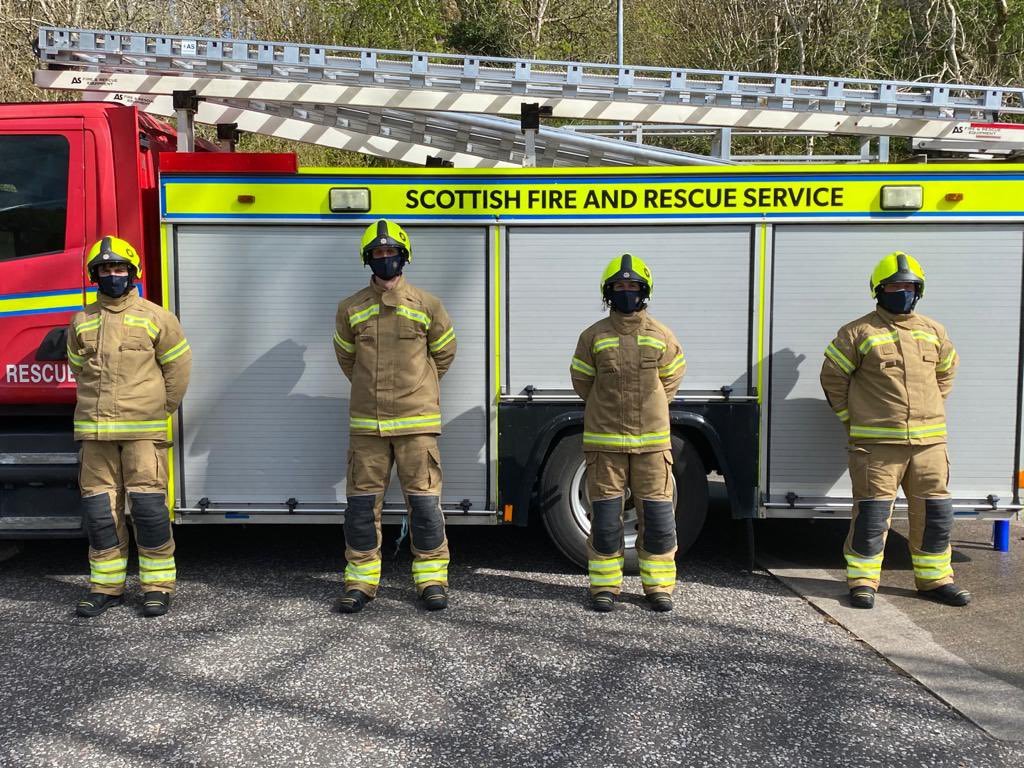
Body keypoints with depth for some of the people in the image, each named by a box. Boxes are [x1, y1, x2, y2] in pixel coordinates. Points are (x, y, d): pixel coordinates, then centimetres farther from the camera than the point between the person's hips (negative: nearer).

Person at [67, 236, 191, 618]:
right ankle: (106, 586, 17)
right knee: (99, 508, 6)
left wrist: (160, 411, 5)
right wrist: (96, 408, 14)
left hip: (143, 430, -4)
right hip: (95, 430, 4)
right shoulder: (82, 321, 12)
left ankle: (158, 586, 5)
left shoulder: (155, 318, 2)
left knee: (148, 506, -5)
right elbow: (79, 368, 21)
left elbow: (178, 366, 5)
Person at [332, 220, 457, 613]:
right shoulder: (351, 308, 6)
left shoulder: (427, 305, 2)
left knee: (423, 500, 1)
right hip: (366, 422, 2)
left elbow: (443, 352, 15)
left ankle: (432, 577, 12)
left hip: (416, 421, -1)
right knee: (362, 501, 5)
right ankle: (361, 578, 16)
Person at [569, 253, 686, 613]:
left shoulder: (661, 336, 4)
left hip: (652, 441, 1)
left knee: (658, 515, 3)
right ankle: (605, 585, 16)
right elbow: (582, 381, 11)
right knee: (605, 517, 4)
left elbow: (671, 377, 16)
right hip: (604, 442, -1)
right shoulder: (593, 336, 2)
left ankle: (659, 584, 17)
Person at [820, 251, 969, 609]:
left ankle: (934, 577, 25)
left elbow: (946, 371, 27)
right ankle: (862, 580, 9)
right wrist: (852, 418, 1)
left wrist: (932, 413, 19)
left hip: (929, 441, 5)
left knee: (935, 512, 10)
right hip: (876, 442, -5)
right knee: (872, 513, -2)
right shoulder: (859, 332, -3)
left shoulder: (933, 331, 12)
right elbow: (833, 376, 1)